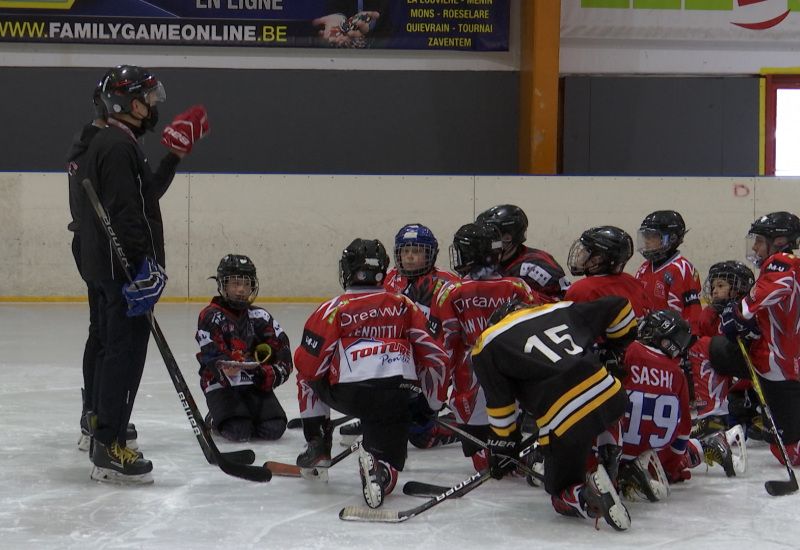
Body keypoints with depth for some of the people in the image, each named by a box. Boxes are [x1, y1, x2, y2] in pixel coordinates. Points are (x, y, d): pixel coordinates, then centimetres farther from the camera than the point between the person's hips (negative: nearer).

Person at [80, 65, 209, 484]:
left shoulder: (113, 143, 19)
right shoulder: (118, 146, -15)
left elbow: (147, 193, 27)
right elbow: (124, 213, -23)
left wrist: (175, 154, 24)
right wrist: (143, 267, -25)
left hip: (109, 271, 11)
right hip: (123, 269, -11)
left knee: (114, 353, 18)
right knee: (126, 355, -10)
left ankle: (104, 436, 27)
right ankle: (110, 450, -10)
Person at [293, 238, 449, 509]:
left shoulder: (334, 308, 8)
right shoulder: (404, 306, 16)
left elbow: (309, 365, 4)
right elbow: (435, 356, 13)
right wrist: (431, 404, 26)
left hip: (346, 393, -1)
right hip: (397, 398, 2)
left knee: (309, 378, 29)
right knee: (388, 470, 12)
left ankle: (317, 445, 26)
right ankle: (378, 469, -24)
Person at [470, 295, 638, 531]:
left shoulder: (488, 345, 12)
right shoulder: (562, 310, 22)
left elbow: (499, 403, 7)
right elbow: (619, 307, 27)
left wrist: (504, 444, 20)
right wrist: (617, 349, 43)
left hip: (564, 425, -5)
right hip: (610, 397, 5)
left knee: (562, 497, 16)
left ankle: (589, 493, -15)